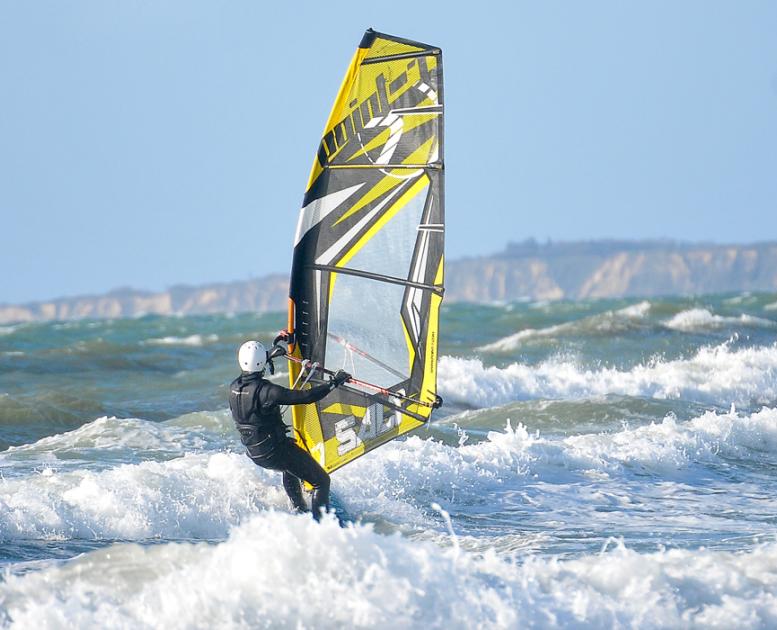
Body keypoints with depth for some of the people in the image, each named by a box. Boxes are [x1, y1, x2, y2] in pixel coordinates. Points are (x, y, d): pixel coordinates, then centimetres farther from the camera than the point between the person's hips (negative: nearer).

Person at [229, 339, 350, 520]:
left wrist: (269, 356, 30)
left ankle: (300, 511, 43)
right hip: (275, 451, -8)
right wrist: (334, 383, -15)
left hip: (254, 454, 8)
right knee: (321, 481, 3)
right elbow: (306, 397, -26)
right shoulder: (266, 390, -26)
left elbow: (248, 373, 22)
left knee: (289, 467, 39)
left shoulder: (234, 388, -4)